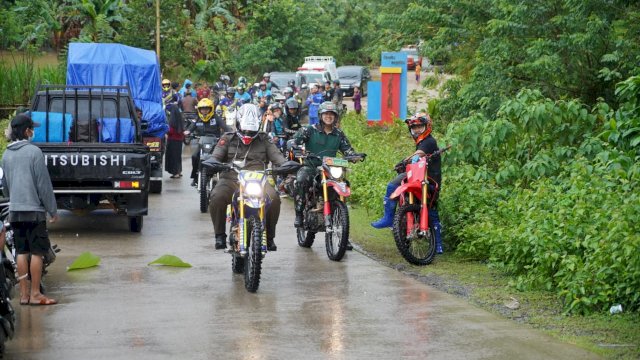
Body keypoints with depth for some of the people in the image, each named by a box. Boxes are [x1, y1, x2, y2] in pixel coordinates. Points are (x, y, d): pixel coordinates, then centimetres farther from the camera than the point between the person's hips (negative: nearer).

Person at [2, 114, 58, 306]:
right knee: (37, 252, -2)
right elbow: (44, 184, -10)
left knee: (22, 252, 10)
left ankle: (24, 293, 11)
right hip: (34, 210, -6)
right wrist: (53, 210, -5)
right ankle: (35, 294, -2)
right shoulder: (34, 152, -11)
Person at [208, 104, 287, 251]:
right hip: (231, 179, 0)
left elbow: (276, 156, 4)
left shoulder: (263, 141, 17)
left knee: (274, 199, -28)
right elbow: (216, 156, 4)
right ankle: (220, 235, -10)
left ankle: (269, 236, -8)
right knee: (217, 198, -31)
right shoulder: (228, 139, 15)